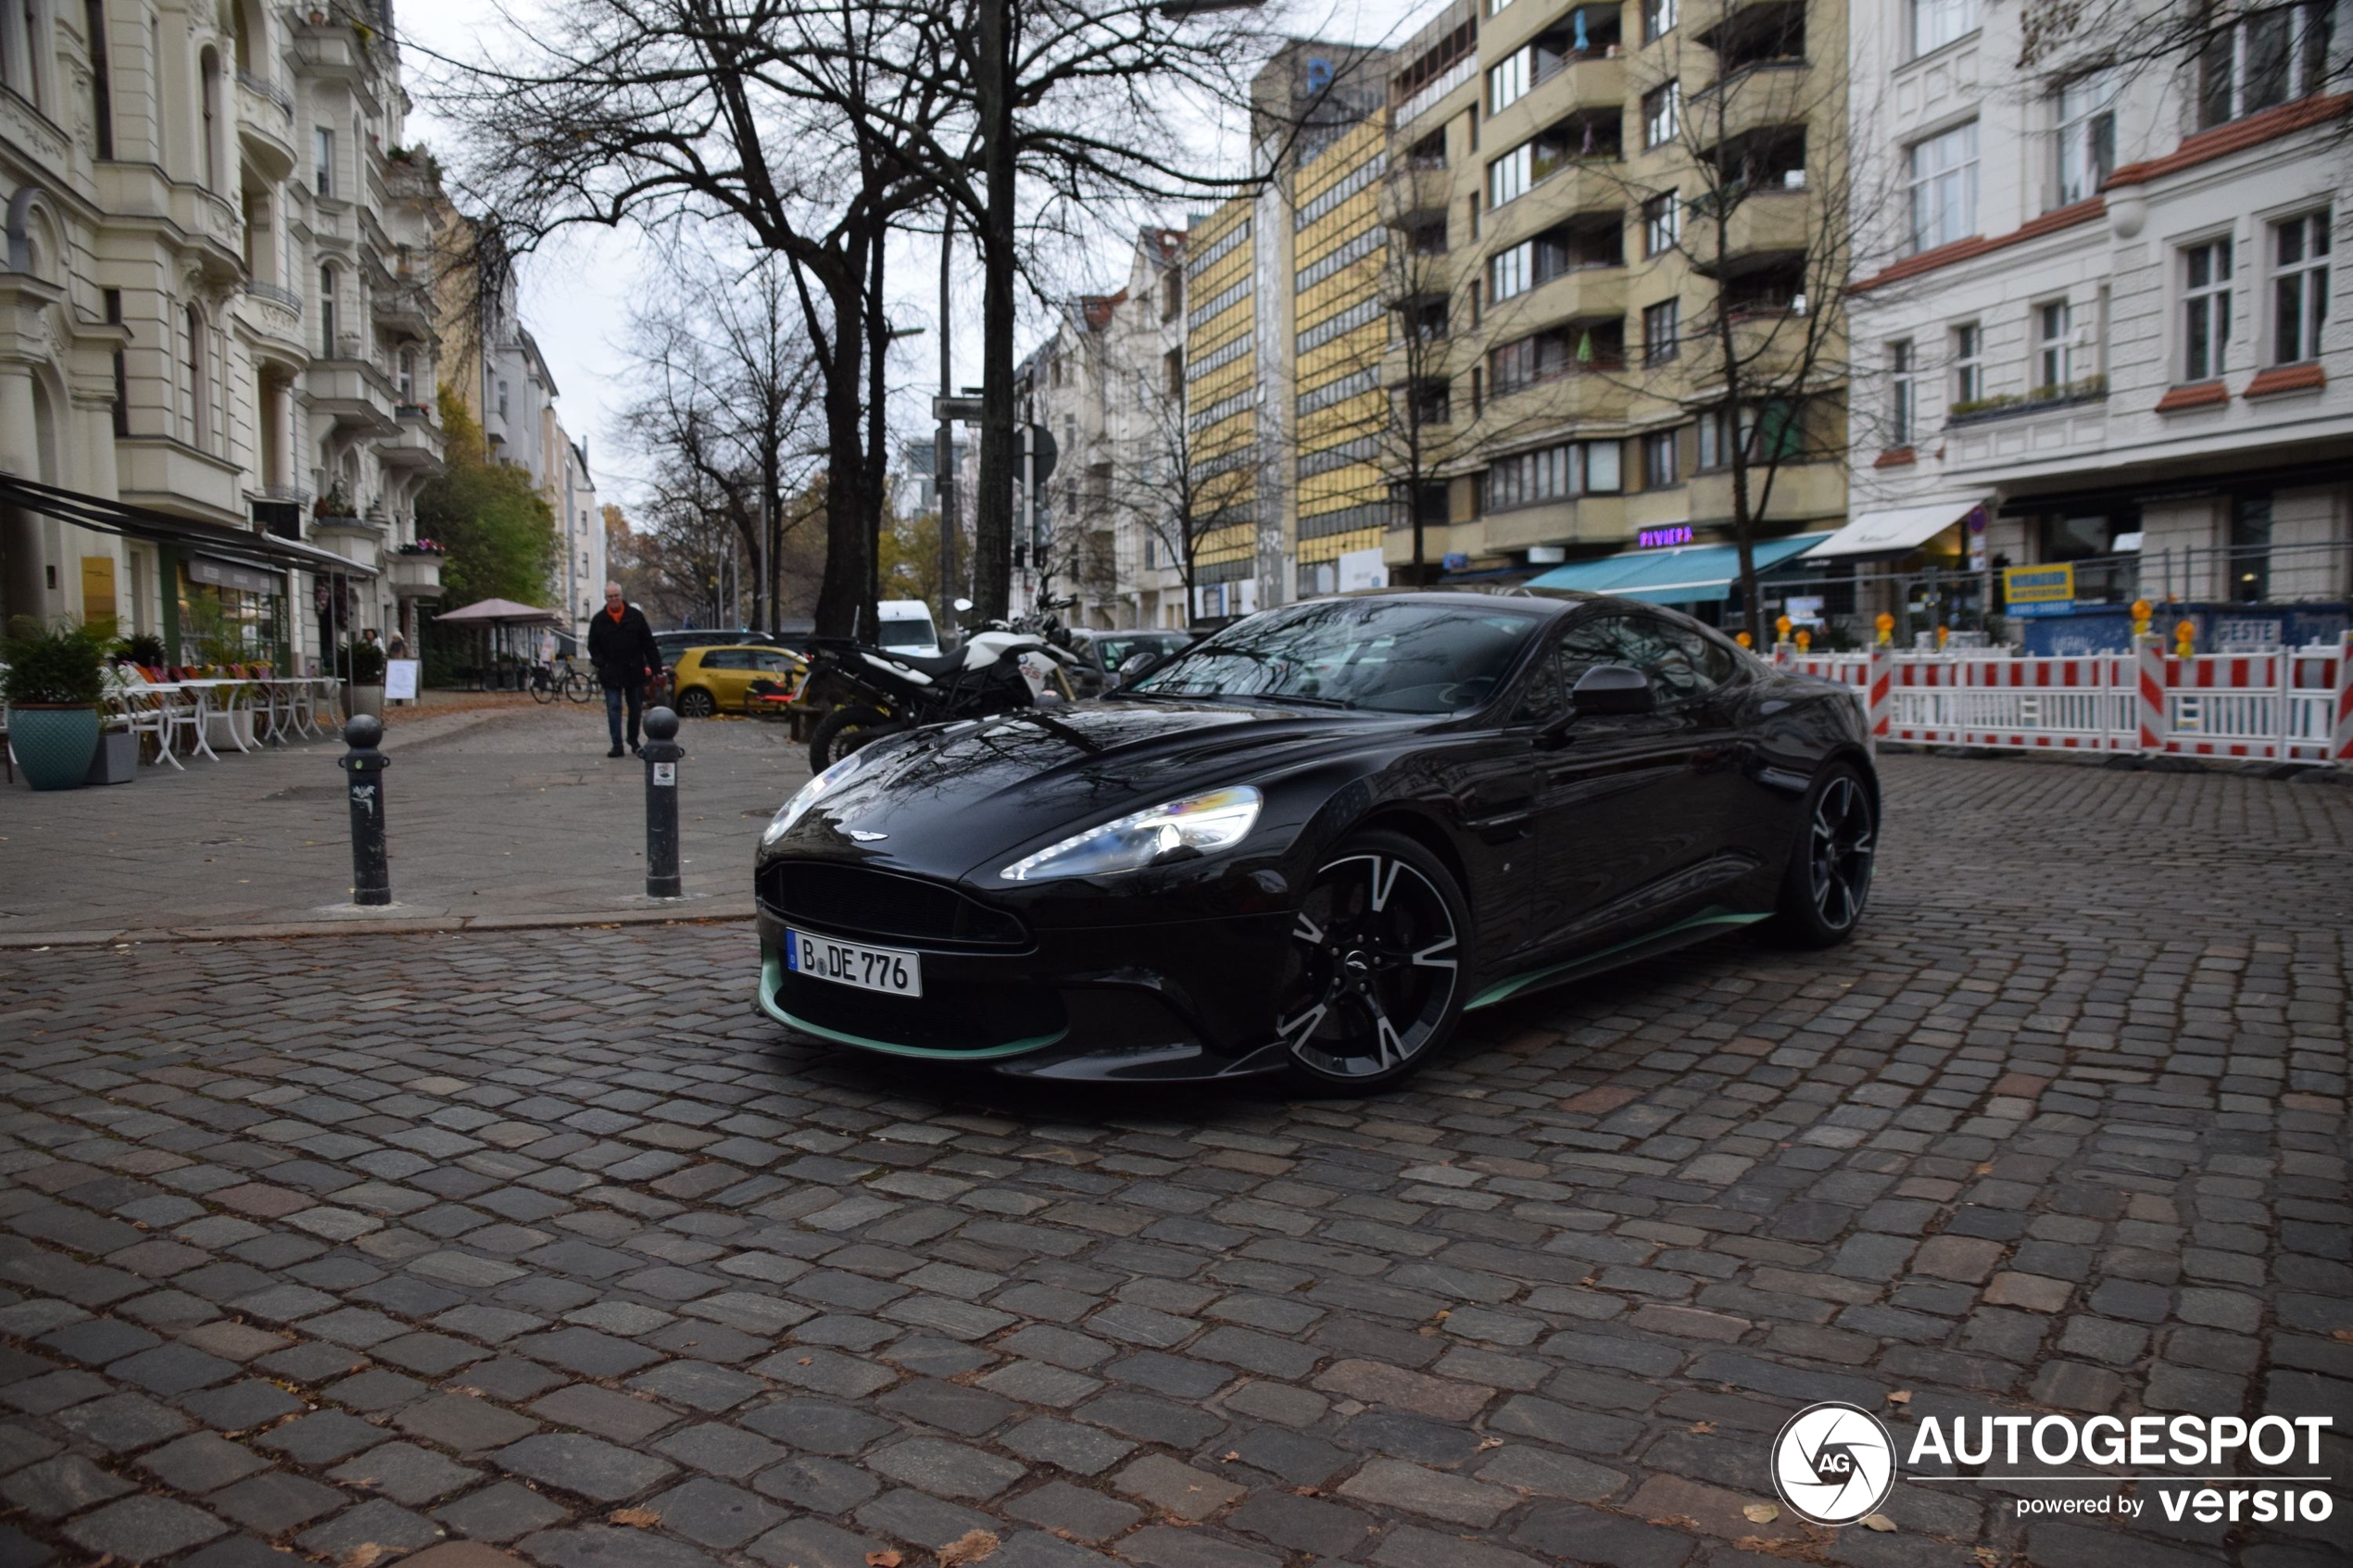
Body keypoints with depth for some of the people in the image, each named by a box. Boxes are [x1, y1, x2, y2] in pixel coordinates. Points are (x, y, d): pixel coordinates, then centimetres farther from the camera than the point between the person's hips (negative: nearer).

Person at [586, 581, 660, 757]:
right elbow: (593, 646, 9)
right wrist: (601, 664, -7)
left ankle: (633, 740, 28)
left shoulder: (635, 616, 1)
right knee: (613, 709, -4)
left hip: (634, 671, 0)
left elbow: (648, 644, 2)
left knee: (636, 708, 10)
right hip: (611, 673, 0)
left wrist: (655, 666, -2)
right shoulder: (598, 620, 3)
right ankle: (617, 745, -3)